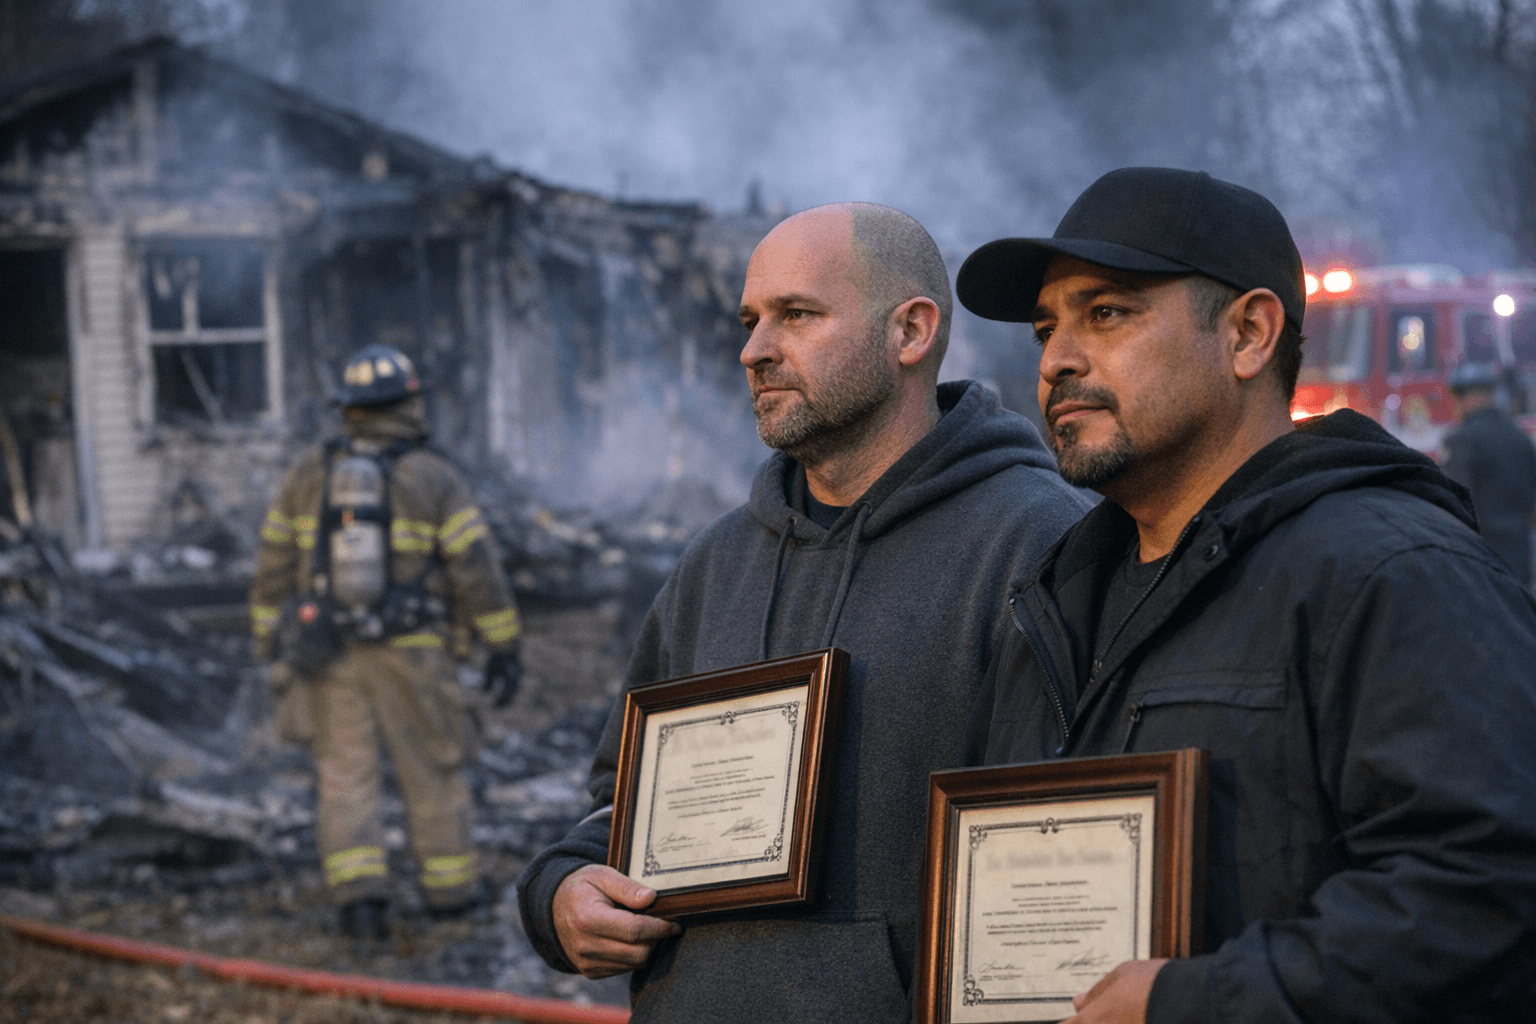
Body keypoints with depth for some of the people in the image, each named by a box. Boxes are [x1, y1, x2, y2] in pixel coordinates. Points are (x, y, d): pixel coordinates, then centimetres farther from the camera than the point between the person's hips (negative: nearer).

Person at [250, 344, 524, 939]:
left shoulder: (311, 473, 2)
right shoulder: (435, 478, -7)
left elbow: (275, 563, 5)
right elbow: (478, 567, -9)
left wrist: (268, 642, 14)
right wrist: (504, 647, -4)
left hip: (330, 650, 2)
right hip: (409, 652, -2)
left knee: (346, 780, 3)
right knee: (431, 770, 12)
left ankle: (360, 897, -10)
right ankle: (449, 888, 20)